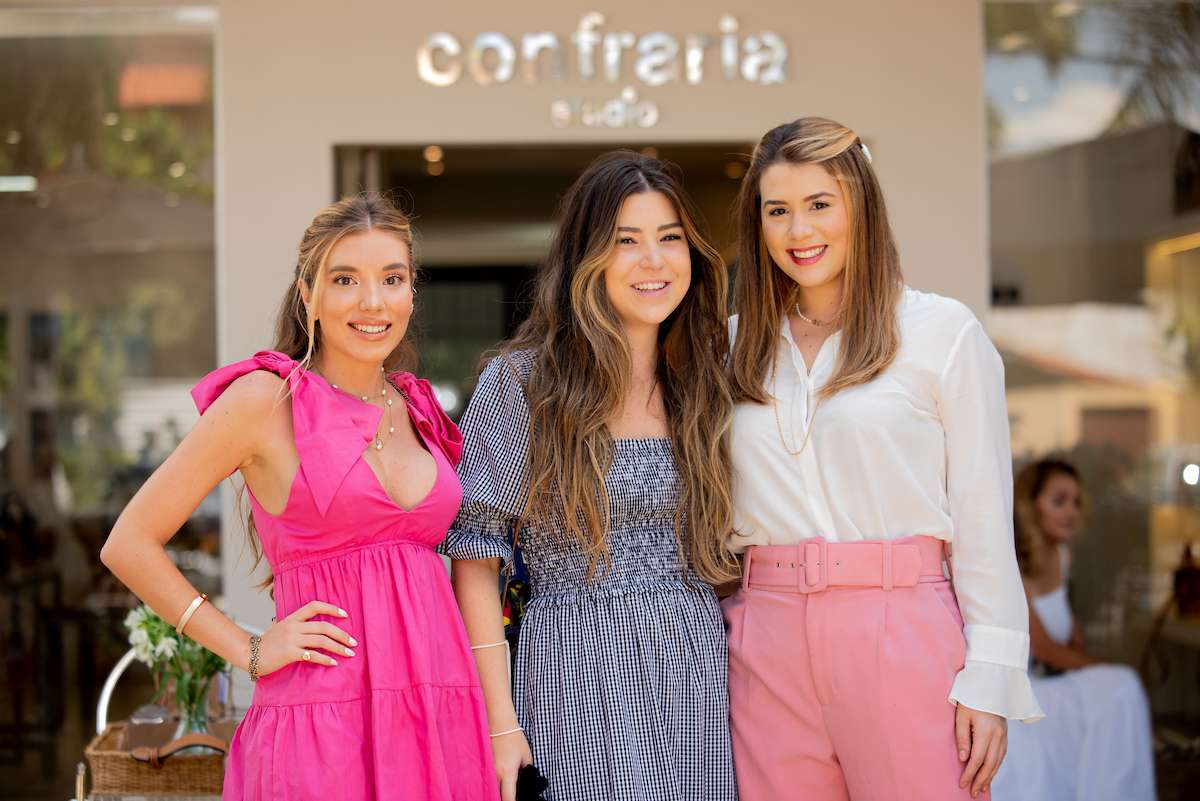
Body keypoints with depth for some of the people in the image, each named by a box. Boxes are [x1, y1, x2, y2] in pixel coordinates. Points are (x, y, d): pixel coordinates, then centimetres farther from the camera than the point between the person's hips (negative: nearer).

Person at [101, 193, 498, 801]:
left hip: (441, 726, 5)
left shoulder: (417, 409, 13)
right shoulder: (266, 398, -3)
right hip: (324, 723, -5)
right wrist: (250, 652, -5)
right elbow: (129, 546, -2)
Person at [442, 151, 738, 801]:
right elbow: (474, 558, -4)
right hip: (576, 673, -4)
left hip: (701, 674, 4)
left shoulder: (705, 383, 10)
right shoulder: (521, 381, -3)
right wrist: (501, 721, -10)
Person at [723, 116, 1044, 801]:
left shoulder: (943, 332, 1)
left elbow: (984, 514, -2)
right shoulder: (736, 345, 12)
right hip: (766, 638, 3)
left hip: (901, 630, -3)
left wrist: (989, 680, -6)